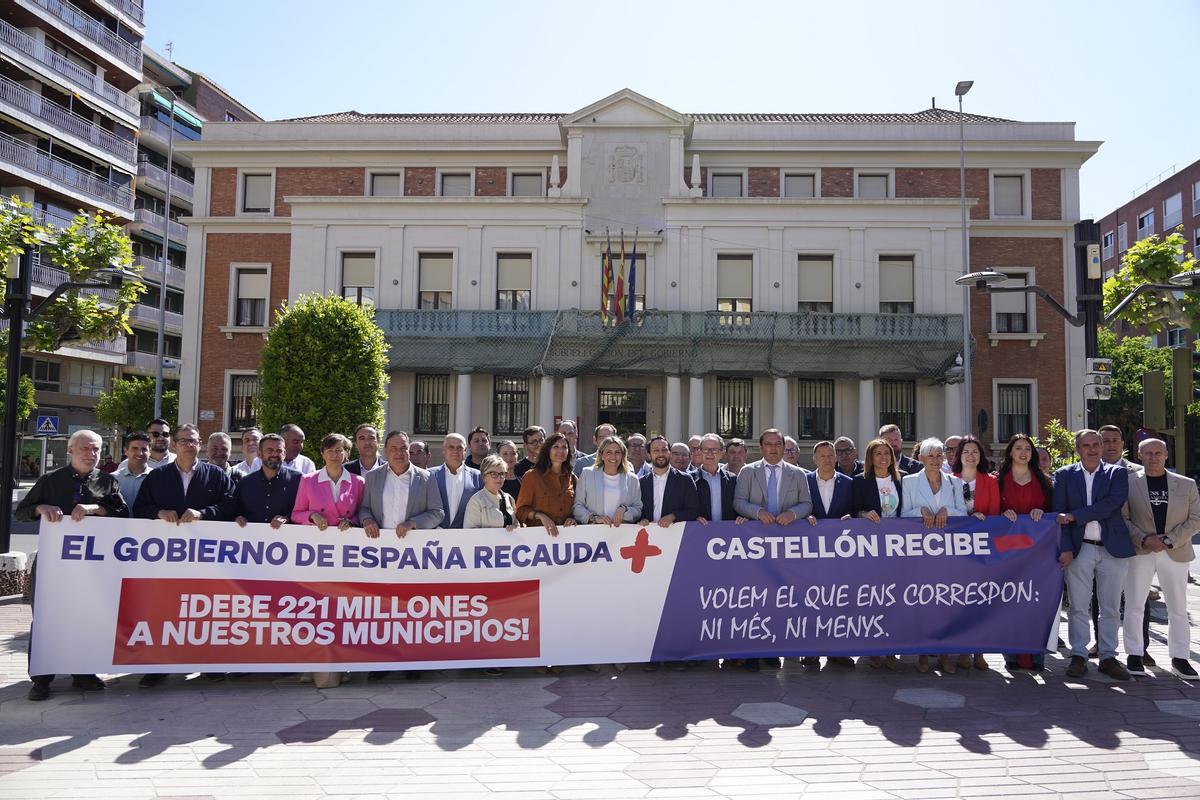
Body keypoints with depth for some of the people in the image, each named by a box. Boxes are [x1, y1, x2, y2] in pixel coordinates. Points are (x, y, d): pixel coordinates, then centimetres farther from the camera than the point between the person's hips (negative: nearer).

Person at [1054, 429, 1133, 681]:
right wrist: (1065, 548, -9)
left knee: (1111, 608, 7)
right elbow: (1060, 513, 0)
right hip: (1079, 549, 0)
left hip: (1113, 548, 0)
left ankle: (1108, 657, 17)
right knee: (1078, 606, 3)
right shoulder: (1064, 475, 6)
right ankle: (1078, 657, 11)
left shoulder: (1117, 473, 5)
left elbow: (1112, 505, -12)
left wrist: (1074, 516, -15)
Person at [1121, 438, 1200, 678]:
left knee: (1178, 608, 8)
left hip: (1176, 553, 2)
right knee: (1134, 605, 1)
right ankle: (1134, 655, 10)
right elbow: (1122, 518, -1)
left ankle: (1180, 658, 19)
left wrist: (1170, 540, -10)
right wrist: (1144, 539, -14)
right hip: (1139, 552, -2)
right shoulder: (1128, 482, 1)